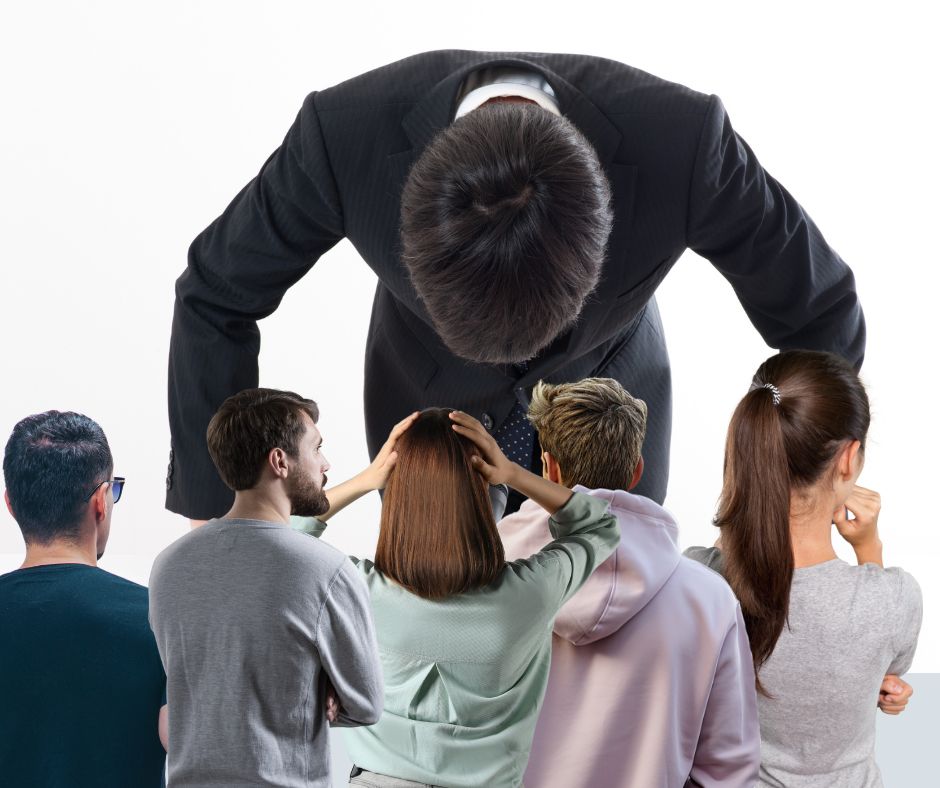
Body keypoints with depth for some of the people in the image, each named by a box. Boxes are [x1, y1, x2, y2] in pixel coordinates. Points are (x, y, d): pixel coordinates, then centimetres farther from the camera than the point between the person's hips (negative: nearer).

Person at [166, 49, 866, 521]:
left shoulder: (682, 140, -38)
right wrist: (210, 512, -13)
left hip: (606, 399, 0)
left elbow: (821, 313, -18)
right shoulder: (348, 132, -37)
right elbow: (215, 298, -18)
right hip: (430, 400, 0)